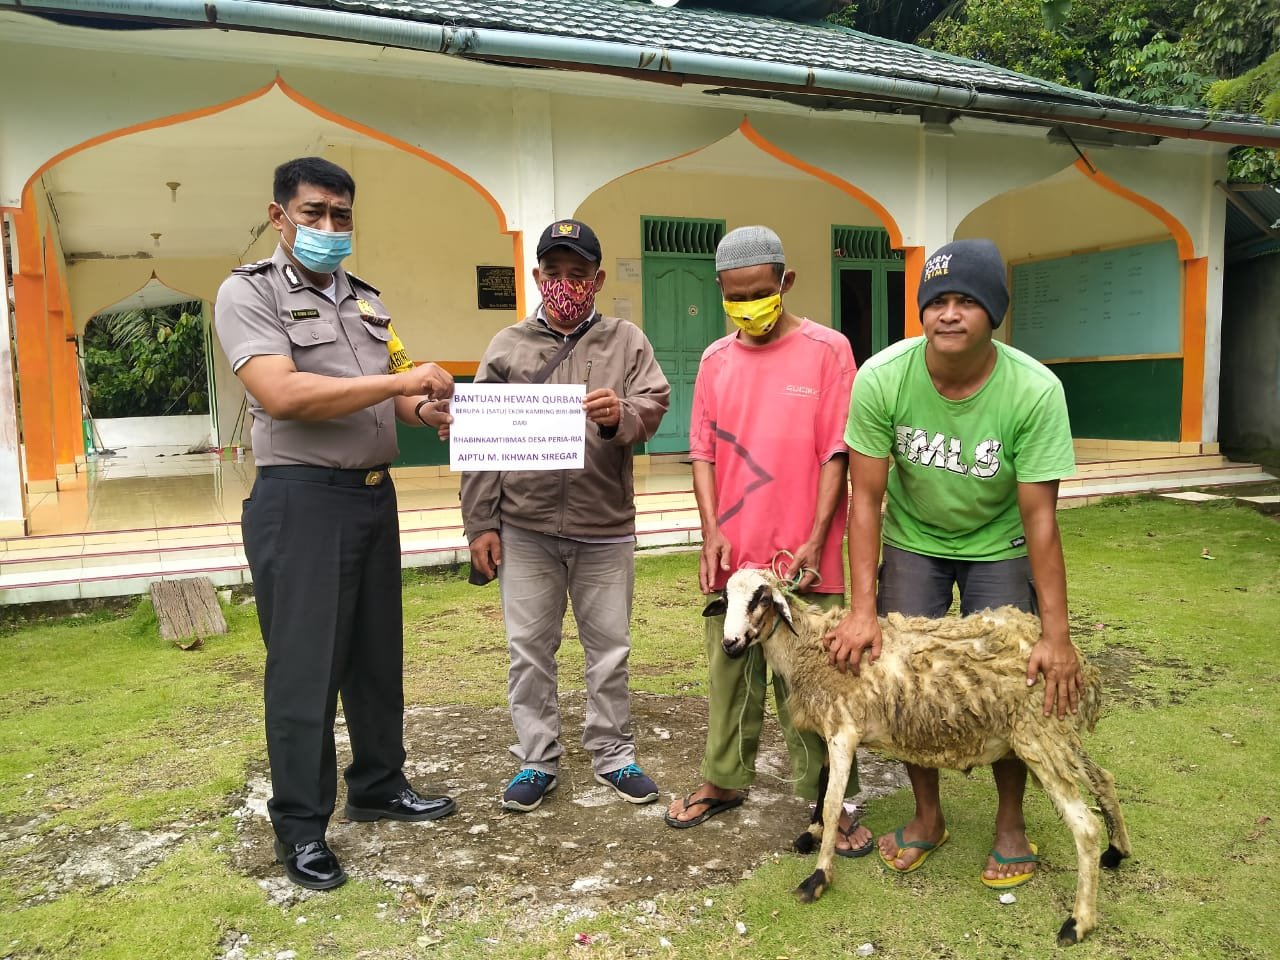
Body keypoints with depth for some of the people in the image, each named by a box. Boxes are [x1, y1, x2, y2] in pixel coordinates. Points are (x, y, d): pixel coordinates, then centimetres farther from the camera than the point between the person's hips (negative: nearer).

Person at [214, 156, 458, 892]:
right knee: (305, 665, 0)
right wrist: (398, 382, -22)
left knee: (378, 652, 15)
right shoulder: (249, 293, -6)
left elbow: (397, 395, 15)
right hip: (300, 500, -7)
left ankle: (379, 786, 31)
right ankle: (301, 826, 15)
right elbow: (280, 394, -21)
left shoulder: (367, 301, 15)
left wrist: (430, 406, -9)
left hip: (375, 495, 7)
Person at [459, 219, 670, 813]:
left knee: (609, 647, 10)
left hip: (605, 527, 0)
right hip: (524, 529, 1)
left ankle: (612, 754, 27)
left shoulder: (626, 341, 5)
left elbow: (653, 408, -5)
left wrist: (621, 417, -28)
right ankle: (537, 760, 24)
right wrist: (480, 524, -1)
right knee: (529, 648, 9)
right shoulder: (507, 346, 6)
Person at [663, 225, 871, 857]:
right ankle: (724, 780, 32)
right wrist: (711, 532, -4)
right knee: (729, 675, 15)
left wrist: (814, 541, -12)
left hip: (801, 558, -4)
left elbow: (836, 453, -6)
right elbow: (704, 453, 8)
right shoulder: (715, 359, 8)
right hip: (731, 555, 4)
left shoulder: (827, 349, -4)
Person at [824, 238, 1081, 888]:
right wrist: (862, 609, -24)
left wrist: (1055, 634, -24)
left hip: (999, 548, -1)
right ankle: (927, 816, 24)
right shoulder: (882, 378, -25)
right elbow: (866, 497, -20)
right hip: (913, 541, 1)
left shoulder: (1035, 391, -27)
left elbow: (1039, 516, -23)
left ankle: (1010, 824, 22)